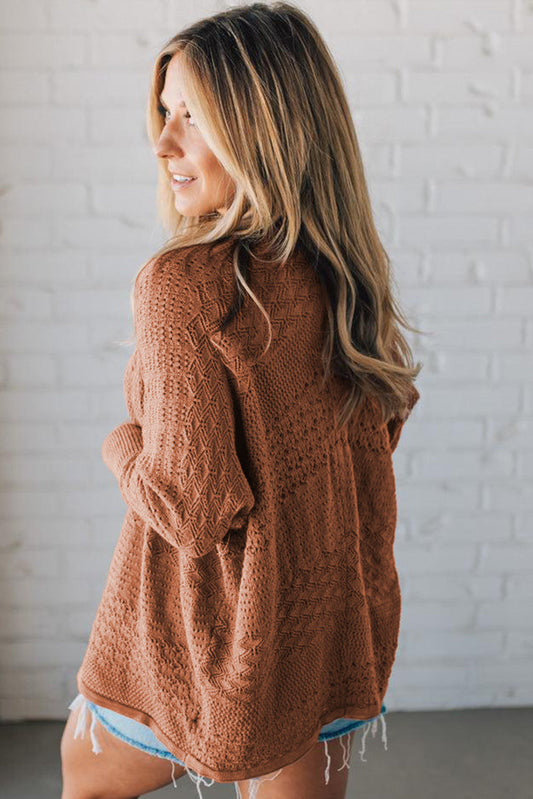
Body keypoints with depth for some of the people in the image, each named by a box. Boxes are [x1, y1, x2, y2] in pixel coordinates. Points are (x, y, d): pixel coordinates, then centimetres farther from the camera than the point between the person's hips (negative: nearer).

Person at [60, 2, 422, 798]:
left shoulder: (184, 285, -27)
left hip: (208, 627, -5)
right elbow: (383, 421, 9)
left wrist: (122, 444, -8)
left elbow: (195, 506, -26)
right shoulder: (346, 271, -6)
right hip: (334, 614, 6)